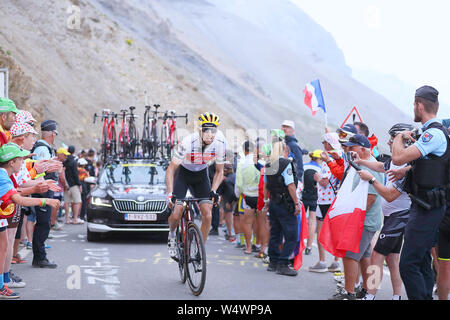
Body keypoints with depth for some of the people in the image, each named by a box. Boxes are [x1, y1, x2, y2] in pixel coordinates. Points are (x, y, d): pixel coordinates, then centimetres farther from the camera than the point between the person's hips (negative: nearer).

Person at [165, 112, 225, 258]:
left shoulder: (220, 143, -23)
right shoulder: (188, 142, -33)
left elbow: (219, 171, -7)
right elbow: (170, 169, -26)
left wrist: (213, 191, -21)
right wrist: (170, 194, -35)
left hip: (201, 175, 3)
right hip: (183, 173, -2)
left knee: (207, 216, -14)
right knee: (176, 215, -15)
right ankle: (172, 234, 20)